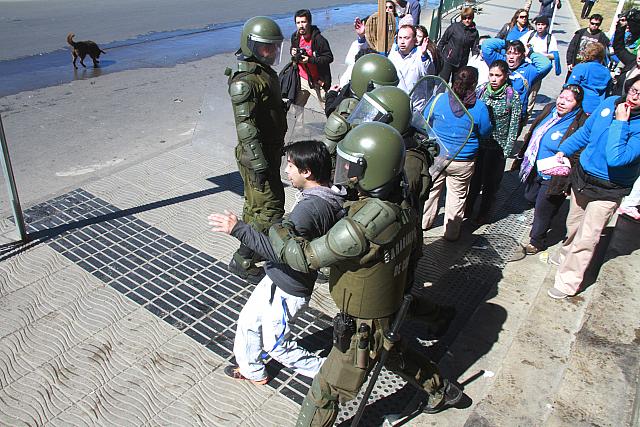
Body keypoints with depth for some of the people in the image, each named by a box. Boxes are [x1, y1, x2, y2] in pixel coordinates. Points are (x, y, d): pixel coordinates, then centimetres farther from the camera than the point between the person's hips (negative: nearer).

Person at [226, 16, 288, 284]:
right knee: (270, 210, -7)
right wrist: (258, 164, -26)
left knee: (255, 205, 20)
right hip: (256, 157, -10)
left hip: (269, 152, 10)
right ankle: (242, 261, 5)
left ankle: (253, 249, 37)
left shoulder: (266, 73, 12)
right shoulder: (245, 80, -19)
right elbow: (246, 126, -24)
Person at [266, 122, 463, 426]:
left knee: (325, 393, 12)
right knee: (397, 355, 37)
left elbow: (302, 257, -29)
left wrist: (274, 228, -11)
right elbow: (413, 246, 8)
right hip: (391, 313, 9)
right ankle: (443, 392, 60)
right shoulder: (403, 207, -11)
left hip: (363, 327, -8)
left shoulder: (360, 228, -37)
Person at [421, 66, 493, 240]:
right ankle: (451, 233, 28)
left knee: (431, 189, 21)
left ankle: (424, 221, 39)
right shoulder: (479, 107, -15)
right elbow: (485, 133, -2)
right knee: (457, 195, 15)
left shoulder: (438, 100, -11)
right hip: (463, 162, -1)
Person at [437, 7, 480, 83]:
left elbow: (475, 48, 5)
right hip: (448, 60, -3)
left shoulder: (474, 32, 3)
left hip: (462, 63, 3)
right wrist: (439, 53, -1)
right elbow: (443, 40, 0)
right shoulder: (454, 27, -6)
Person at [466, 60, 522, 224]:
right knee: (474, 178, 15)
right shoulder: (481, 90, -2)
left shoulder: (513, 97, -10)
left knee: (491, 182, 12)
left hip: (498, 147, -2)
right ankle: (468, 209, 35)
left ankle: (484, 212, 31)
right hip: (477, 143, 2)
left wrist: (507, 150, -9)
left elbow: (514, 126, -6)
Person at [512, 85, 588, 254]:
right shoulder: (549, 109, -1)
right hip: (534, 169, 7)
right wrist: (522, 157, 16)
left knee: (543, 210, 9)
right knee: (530, 196, 25)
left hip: (553, 178, -7)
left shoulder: (581, 124, -23)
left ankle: (536, 242, 33)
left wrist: (567, 183, -22)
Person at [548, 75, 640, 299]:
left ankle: (568, 281, 11)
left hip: (608, 190, -5)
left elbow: (616, 158, -34)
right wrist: (563, 150, 10)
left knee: (586, 238, -2)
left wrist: (620, 122, -28)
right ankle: (566, 254, 50)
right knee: (573, 225, 24)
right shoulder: (610, 102, -5)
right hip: (582, 175, 5)